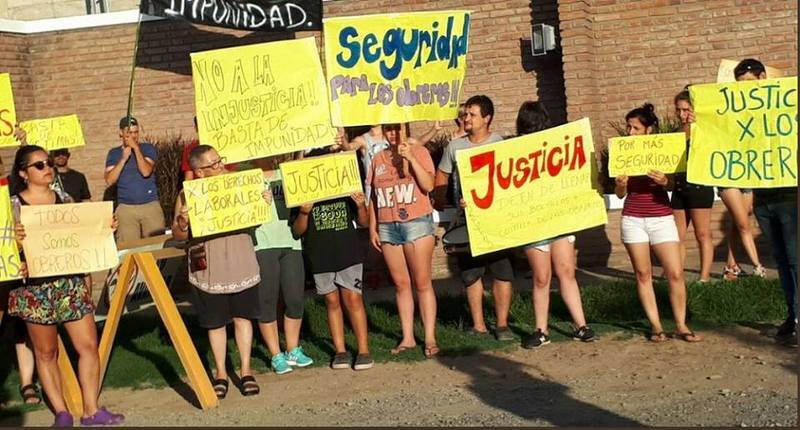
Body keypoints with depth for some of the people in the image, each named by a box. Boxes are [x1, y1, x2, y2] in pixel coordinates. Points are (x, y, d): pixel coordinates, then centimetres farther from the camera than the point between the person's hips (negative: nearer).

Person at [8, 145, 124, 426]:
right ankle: (61, 413, 18)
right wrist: (16, 241, -26)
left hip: (71, 282, 3)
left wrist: (106, 229, -1)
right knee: (46, 352, 6)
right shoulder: (14, 206, -2)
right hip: (35, 286, -3)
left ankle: (91, 411, 11)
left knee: (89, 345, 1)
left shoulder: (65, 201, 9)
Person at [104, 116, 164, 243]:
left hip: (151, 205, -1)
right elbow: (109, 181, -3)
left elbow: (146, 172, -12)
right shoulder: (114, 153, 9)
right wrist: (123, 159, -10)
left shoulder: (148, 148, 5)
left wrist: (136, 148, -13)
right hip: (126, 208, 1)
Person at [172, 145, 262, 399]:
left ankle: (246, 371, 22)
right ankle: (220, 373, 24)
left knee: (242, 317, 9)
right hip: (209, 271, -2)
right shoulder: (188, 195, -6)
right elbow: (178, 235, -3)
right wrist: (182, 222, -25)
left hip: (242, 266, 2)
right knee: (215, 322, 9)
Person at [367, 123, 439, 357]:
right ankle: (407, 337, 13)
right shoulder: (378, 159, 13)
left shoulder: (419, 151, 1)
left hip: (417, 223, -4)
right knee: (401, 283, 7)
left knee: (422, 282, -3)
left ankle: (430, 338, 1)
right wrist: (372, 228, 10)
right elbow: (374, 197, 16)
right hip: (387, 227, 4)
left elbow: (428, 185, -11)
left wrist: (410, 158, -17)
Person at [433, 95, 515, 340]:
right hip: (466, 218, 3)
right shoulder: (455, 146, 7)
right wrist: (440, 204, 7)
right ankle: (478, 325, 15)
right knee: (470, 274, 6)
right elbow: (442, 176, 17)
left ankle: (502, 324, 8)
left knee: (502, 272, -2)